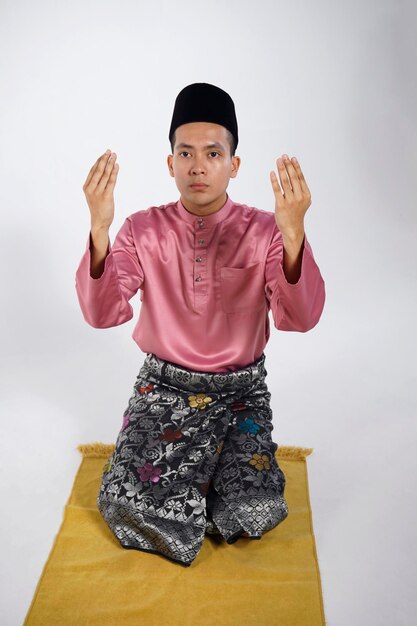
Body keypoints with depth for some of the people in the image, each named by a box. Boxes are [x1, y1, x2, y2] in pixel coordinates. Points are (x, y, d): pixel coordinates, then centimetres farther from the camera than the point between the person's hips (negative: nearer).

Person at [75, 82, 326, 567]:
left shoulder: (263, 230, -7)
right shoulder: (143, 229, -5)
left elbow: (300, 319, -20)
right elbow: (102, 314, -16)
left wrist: (293, 234, -35)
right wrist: (99, 228, -30)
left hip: (240, 391, 0)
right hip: (163, 387, 1)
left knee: (256, 514, -16)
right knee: (125, 504, -16)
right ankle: (206, 475, 15)